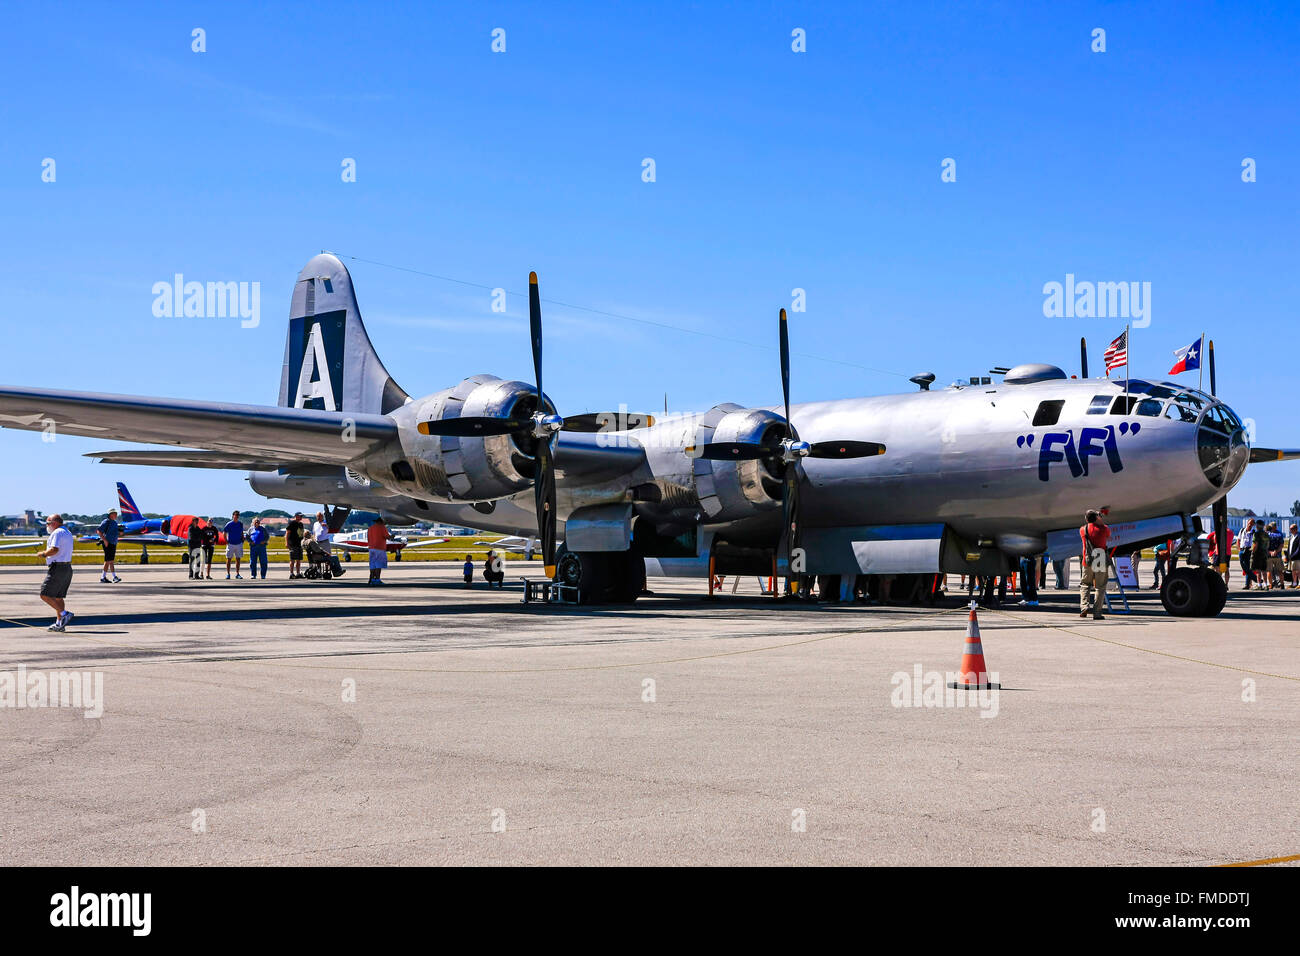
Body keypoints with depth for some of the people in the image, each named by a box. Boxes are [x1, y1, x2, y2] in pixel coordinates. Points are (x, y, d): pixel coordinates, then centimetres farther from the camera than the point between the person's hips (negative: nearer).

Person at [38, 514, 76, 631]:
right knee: (58, 597, 12)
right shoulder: (68, 533, 19)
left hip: (57, 568, -10)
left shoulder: (57, 533, -12)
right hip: (67, 568, 10)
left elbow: (54, 550, -24)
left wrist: (43, 553, -8)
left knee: (45, 595, -8)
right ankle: (59, 623, 11)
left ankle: (64, 614, -14)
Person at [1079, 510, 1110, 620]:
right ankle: (1097, 613, 1)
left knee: (1085, 584, 17)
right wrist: (1100, 522, 22)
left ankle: (1084, 607, -3)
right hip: (1101, 562, -2)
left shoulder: (1082, 530, 2)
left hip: (1087, 562, 2)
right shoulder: (1103, 529, -4)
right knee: (1100, 587, 6)